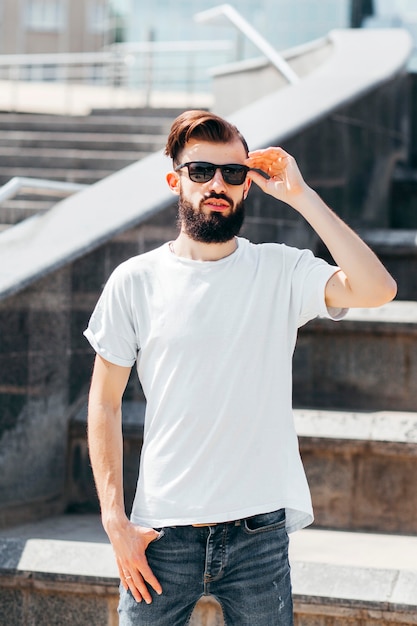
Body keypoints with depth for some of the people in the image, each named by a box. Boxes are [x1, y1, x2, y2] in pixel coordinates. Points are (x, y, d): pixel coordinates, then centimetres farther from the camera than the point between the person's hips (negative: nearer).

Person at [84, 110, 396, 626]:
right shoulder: (135, 282, 1)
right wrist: (115, 521, -3)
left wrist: (299, 194, -14)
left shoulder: (281, 271, 0)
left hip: (259, 530, 0)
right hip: (163, 534, 0)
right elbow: (104, 404, 4)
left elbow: (376, 288, -17)